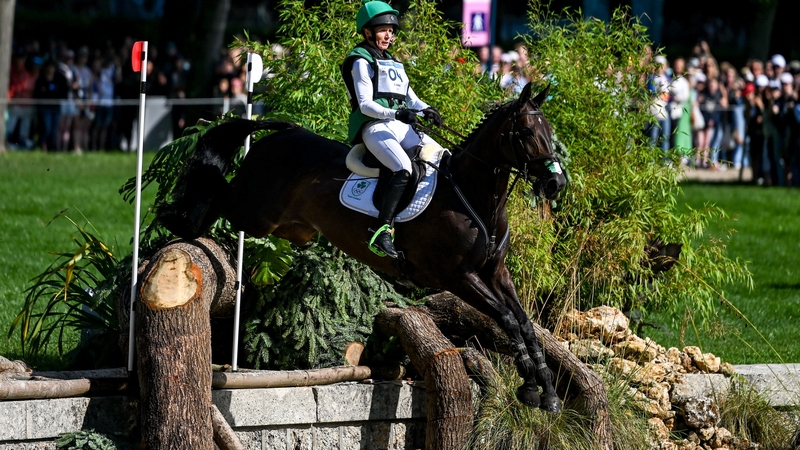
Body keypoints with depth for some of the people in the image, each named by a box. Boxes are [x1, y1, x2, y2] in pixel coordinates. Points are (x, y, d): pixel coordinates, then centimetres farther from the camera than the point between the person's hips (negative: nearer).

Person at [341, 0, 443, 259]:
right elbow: (365, 104, -11)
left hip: (402, 127, 8)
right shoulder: (361, 62, 0)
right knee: (404, 169, -33)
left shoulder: (393, 64, 25)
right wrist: (395, 114, -26)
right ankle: (382, 231, -39)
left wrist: (427, 111, -4)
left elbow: (411, 99, 19)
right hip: (375, 127, -8)